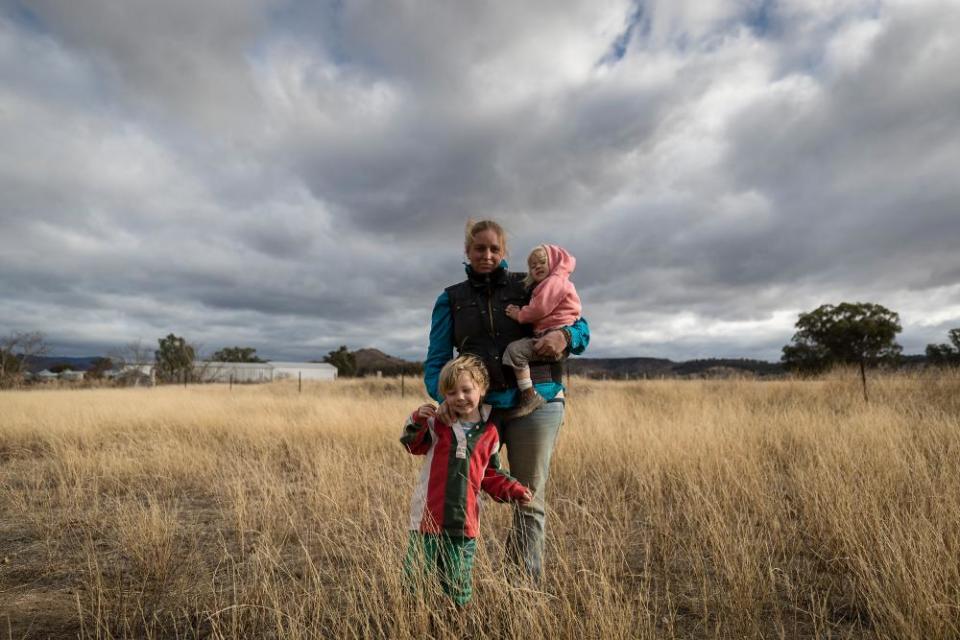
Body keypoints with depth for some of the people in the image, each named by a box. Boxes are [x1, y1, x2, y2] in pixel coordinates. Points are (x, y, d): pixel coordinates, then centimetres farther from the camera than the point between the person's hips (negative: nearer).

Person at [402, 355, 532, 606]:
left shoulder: (489, 433, 3)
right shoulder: (437, 422, -3)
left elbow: (491, 475, 13)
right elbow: (412, 445, 6)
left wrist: (514, 490, -2)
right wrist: (417, 421, -12)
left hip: (465, 522, 1)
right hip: (429, 517, -1)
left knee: (459, 592, 16)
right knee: (413, 579, 11)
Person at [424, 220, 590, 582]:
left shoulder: (528, 288, 6)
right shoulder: (451, 300, 9)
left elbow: (580, 326, 11)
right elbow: (437, 358, 5)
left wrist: (564, 336, -14)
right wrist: (443, 397, -14)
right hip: (478, 406, 1)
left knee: (530, 500, 7)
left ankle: (527, 583, 21)